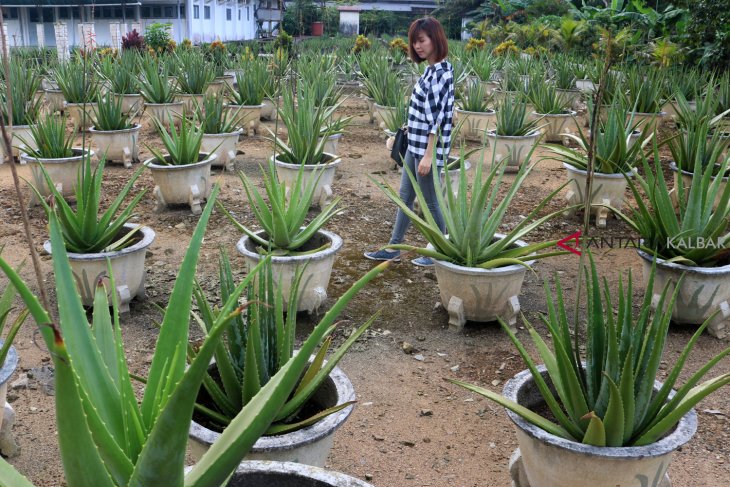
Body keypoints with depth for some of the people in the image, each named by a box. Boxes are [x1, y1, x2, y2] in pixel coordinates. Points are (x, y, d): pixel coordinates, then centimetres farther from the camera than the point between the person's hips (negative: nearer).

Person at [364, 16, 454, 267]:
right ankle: (393, 248, 27)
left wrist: (429, 155, -22)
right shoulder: (430, 69, 9)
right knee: (405, 197, 16)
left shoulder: (441, 72, -18)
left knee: (430, 202, 3)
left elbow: (438, 117, -21)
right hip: (415, 145, 10)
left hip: (427, 148, -10)